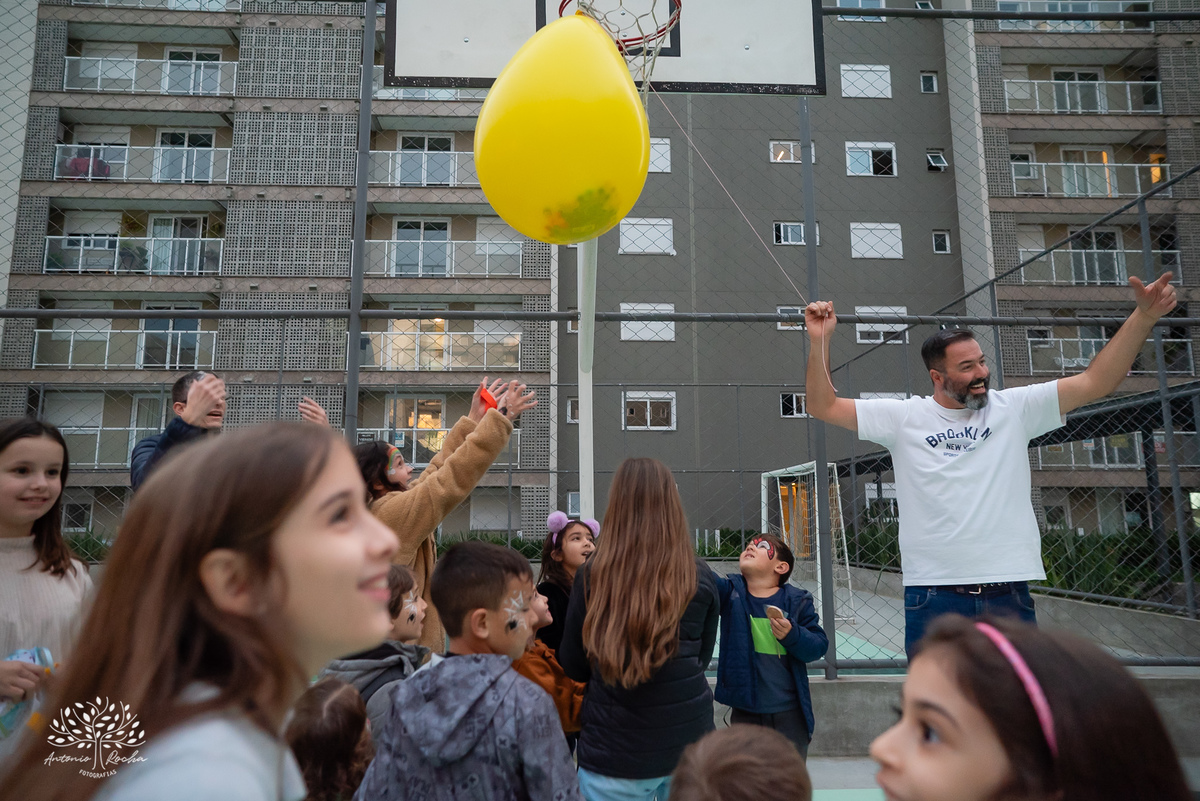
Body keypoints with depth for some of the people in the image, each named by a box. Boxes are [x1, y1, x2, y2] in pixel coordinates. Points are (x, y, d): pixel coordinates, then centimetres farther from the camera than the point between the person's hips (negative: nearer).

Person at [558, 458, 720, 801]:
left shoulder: (591, 576, -12)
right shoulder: (701, 577, -7)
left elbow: (573, 666, -1)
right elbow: (702, 659, 7)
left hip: (613, 753, -2)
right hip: (689, 743, 2)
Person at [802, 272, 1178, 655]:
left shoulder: (1014, 408, 6)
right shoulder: (904, 417, 1)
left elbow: (1094, 382, 4)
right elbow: (824, 406, -1)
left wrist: (1145, 315, -4)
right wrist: (820, 340, -12)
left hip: (1009, 593, 2)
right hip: (934, 594, -2)